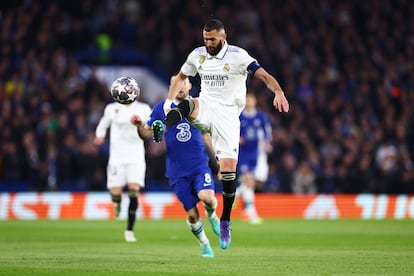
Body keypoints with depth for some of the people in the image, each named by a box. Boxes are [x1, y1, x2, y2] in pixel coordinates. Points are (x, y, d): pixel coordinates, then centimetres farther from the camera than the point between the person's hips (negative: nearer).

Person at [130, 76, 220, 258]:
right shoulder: (161, 108, 2)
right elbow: (148, 133, 0)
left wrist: (214, 161, 20)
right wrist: (139, 126, -23)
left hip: (200, 164, 0)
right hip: (177, 171, 0)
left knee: (207, 197, -26)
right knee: (192, 214, -2)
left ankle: (211, 215, 9)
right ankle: (204, 244, 24)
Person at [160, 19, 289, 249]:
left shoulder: (238, 56, -9)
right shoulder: (198, 55, 5)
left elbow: (264, 76, -17)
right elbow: (180, 78, 21)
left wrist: (278, 92, -37)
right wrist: (169, 101, 8)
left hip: (227, 114, -4)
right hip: (206, 107, 4)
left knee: (229, 167, -9)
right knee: (188, 105, -34)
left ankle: (225, 222, 2)